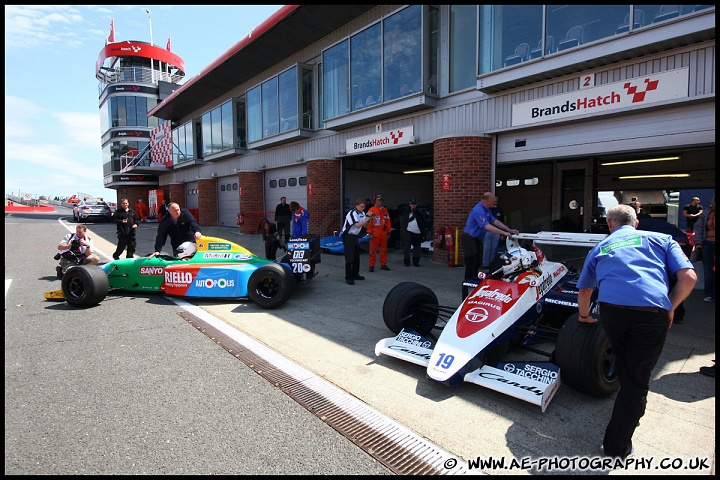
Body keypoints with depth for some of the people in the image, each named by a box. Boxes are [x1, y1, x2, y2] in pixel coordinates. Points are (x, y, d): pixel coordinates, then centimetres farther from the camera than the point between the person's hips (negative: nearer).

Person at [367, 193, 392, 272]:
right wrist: (370, 233, -11)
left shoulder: (385, 210, 12)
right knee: (373, 250, -1)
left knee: (384, 249, 10)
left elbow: (388, 221, 12)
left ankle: (383, 265, 20)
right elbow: (369, 222, -7)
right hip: (375, 233, -5)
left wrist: (388, 232, 9)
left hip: (383, 232, 5)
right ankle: (371, 266, 4)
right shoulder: (372, 210, -3)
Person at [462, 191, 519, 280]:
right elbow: (487, 227, -30)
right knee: (471, 264, -6)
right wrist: (503, 233, -27)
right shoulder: (478, 210, -24)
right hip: (470, 239, -10)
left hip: (476, 239, 10)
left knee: (476, 264, 16)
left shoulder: (486, 210, 10)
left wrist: (509, 230, 7)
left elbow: (495, 221, 13)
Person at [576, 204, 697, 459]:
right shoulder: (661, 239, 21)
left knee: (625, 371, 29)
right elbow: (688, 277, 8)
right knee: (637, 380, 11)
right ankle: (617, 445, 14)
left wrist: (584, 315, 46)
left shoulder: (599, 248, 25)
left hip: (611, 310, 1)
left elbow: (584, 290, 29)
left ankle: (630, 408, 49)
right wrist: (670, 308, 21)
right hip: (653, 313, -1)